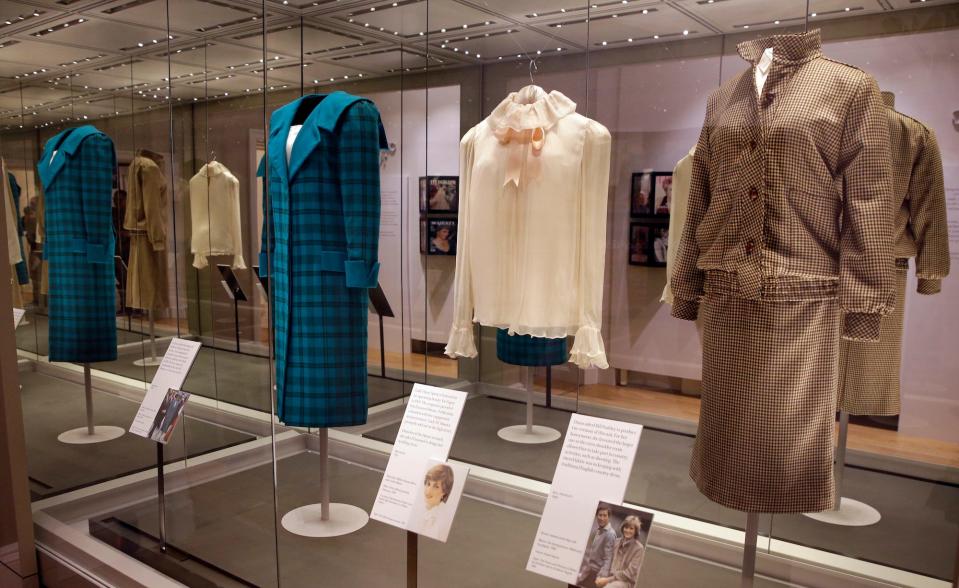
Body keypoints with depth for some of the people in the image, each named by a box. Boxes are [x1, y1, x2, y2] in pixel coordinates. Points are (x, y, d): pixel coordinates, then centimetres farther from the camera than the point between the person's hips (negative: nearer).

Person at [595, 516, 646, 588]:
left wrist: (608, 579, -14)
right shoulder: (617, 542, 11)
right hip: (611, 577, 6)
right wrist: (600, 576, -3)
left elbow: (630, 573, -11)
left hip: (625, 582, -6)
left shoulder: (639, 548, -6)